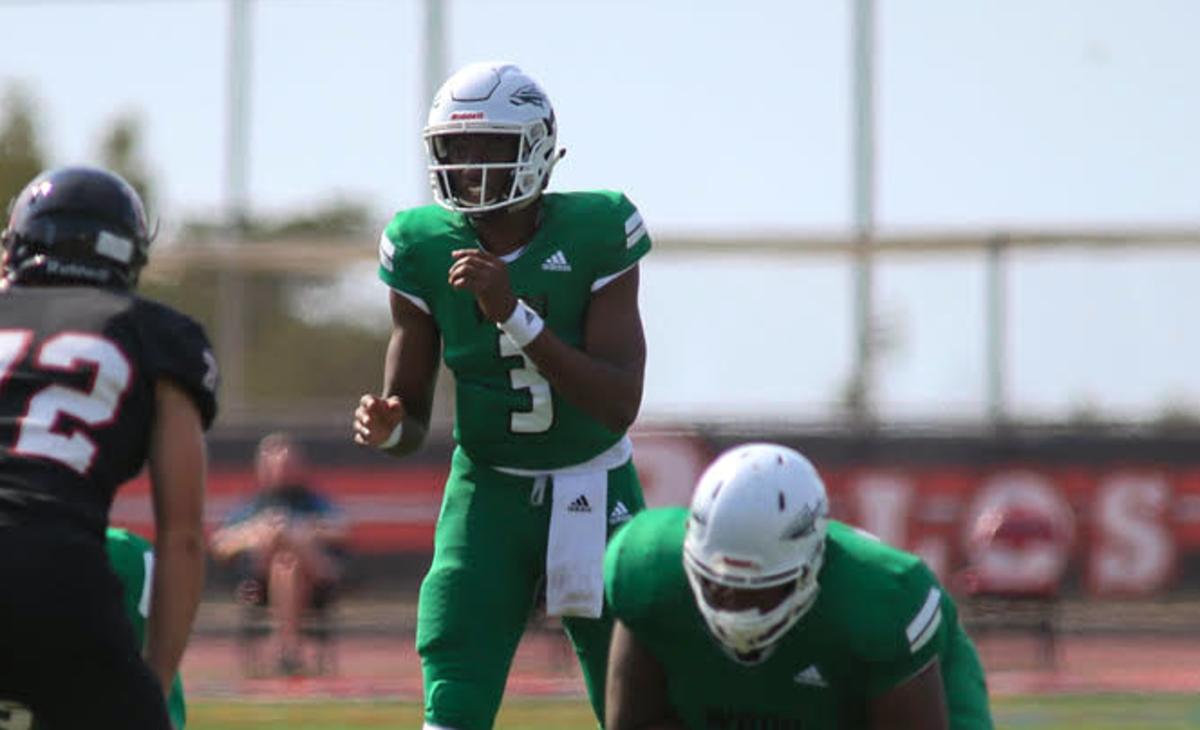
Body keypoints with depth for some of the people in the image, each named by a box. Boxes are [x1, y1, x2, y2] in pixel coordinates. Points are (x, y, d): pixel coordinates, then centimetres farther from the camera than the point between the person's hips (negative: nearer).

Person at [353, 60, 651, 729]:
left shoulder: (596, 236, -16)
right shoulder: (425, 249, -8)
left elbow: (620, 406, -23)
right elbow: (412, 414, 0)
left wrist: (513, 314, -31)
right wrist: (387, 427, -25)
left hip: (596, 492, -1)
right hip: (487, 492, 1)